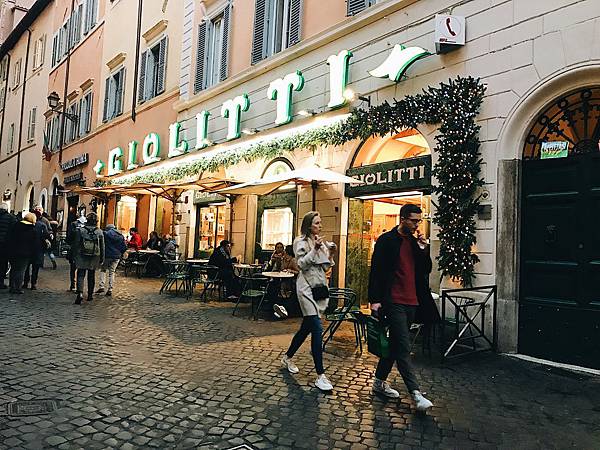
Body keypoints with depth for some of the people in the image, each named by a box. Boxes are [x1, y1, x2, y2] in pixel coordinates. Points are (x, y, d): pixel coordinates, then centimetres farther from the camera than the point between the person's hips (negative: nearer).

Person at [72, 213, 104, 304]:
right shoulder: (99, 232, -1)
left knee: (81, 275, 1)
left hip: (82, 257, -2)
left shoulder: (80, 230, -5)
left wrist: (75, 256, 6)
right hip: (94, 258, 2)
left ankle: (80, 293, -18)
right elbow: (102, 247, 2)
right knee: (91, 277, 13)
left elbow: (76, 245, -1)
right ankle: (90, 295, 21)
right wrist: (102, 259, 9)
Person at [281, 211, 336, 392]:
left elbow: (324, 267, 16)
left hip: (320, 286, 8)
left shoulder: (320, 242, 15)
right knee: (317, 329, -14)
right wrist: (315, 250, -22)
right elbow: (302, 265, -14)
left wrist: (330, 255, 1)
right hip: (307, 287, -8)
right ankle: (320, 375, -10)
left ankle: (287, 358, 34)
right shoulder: (301, 242, -6)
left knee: (306, 327, 15)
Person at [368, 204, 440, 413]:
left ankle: (380, 381, 27)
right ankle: (415, 393, -5)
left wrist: (423, 249, -2)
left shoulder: (416, 242, 12)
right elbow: (376, 271, -9)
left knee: (395, 344, 14)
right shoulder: (386, 240, -7)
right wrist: (375, 300, -14)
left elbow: (426, 270, 12)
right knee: (403, 348, -8)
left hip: (411, 302, 7)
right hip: (393, 302, -7)